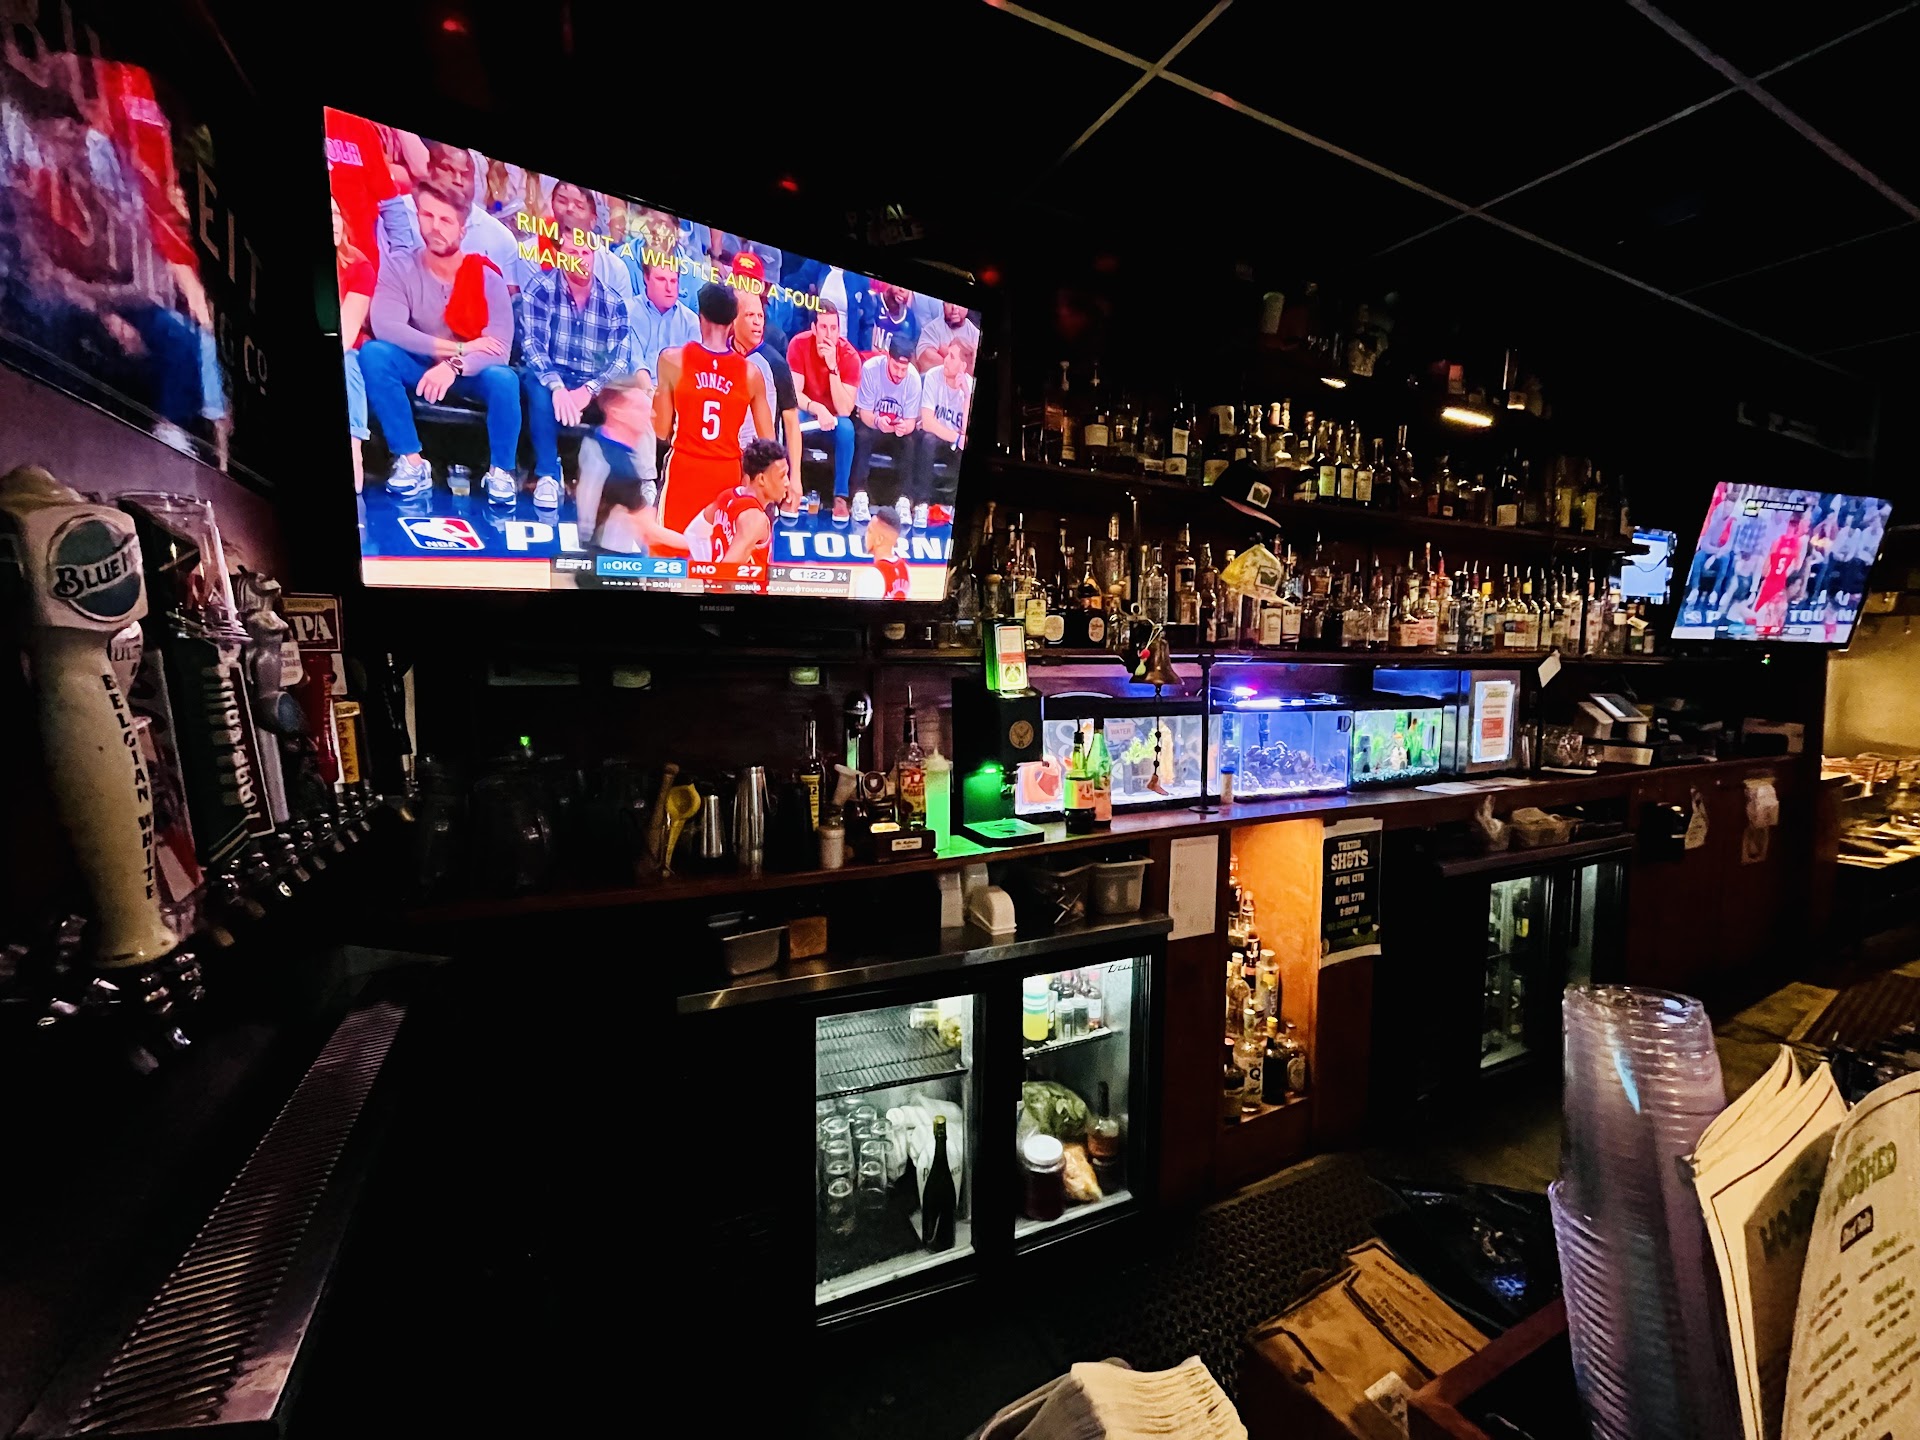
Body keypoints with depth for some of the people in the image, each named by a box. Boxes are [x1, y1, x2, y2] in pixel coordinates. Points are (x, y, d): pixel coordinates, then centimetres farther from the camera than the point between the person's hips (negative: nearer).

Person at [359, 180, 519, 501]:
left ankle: (500, 472, -16)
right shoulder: (399, 268, -8)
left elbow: (500, 348, -22)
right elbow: (384, 327, -21)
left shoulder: (487, 277, -11)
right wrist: (458, 347, -25)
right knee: (373, 353, -26)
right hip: (419, 369, 2)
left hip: (470, 374, -2)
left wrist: (455, 365, -39)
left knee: (503, 379, -34)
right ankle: (412, 462, -22)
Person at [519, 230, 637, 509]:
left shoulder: (613, 302, 1)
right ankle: (547, 476, -25)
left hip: (596, 389, 2)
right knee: (538, 382, -35)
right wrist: (558, 387, -36)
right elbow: (533, 346, -17)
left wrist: (589, 390, -28)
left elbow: (621, 360, -10)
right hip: (552, 380, -2)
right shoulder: (542, 288, -5)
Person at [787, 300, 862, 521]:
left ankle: (840, 496, -21)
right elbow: (794, 393, -19)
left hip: (834, 421, 0)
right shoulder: (799, 344, -15)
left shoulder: (850, 356, -17)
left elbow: (845, 410, -24)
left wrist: (833, 367, -32)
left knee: (846, 427, -33)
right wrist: (817, 409, -38)